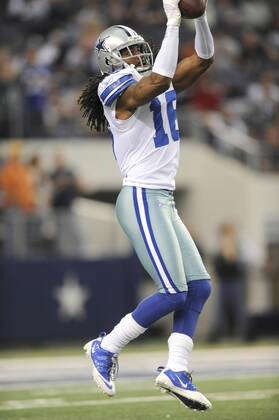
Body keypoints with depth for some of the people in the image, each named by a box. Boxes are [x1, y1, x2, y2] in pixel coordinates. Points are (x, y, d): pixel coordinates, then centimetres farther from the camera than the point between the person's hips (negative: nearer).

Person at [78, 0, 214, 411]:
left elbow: (203, 57, 13)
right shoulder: (118, 88, -10)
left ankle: (176, 370, 5)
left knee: (199, 287, 5)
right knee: (173, 293, -11)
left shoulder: (158, 86, 15)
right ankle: (106, 348, 2)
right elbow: (158, 81, -29)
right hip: (141, 199, -9)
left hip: (163, 202, 9)